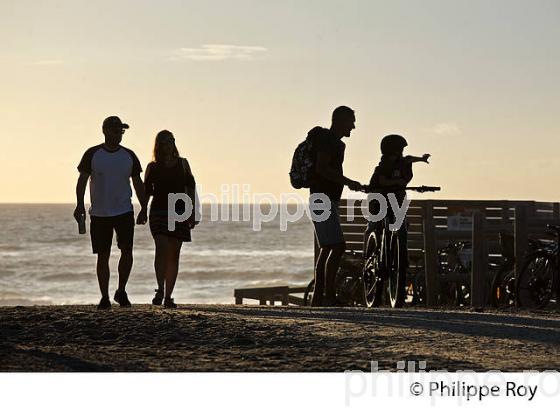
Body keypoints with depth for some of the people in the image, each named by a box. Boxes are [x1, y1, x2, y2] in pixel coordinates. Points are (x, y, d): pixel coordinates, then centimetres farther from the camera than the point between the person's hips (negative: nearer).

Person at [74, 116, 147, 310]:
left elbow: (138, 183, 12)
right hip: (99, 214, -1)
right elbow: (82, 181, -1)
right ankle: (104, 297, 9)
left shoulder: (129, 156, 5)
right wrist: (80, 205, -13)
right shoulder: (92, 154, -1)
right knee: (103, 256, 2)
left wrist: (144, 209, 10)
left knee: (127, 251, -11)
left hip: (124, 212, 1)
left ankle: (121, 291, 6)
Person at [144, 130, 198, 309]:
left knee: (173, 255, 2)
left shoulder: (182, 163, 10)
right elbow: (146, 192, 12)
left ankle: (168, 296, 5)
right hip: (158, 212, -2)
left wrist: (192, 213, 2)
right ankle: (160, 290, -21)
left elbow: (190, 189, 9)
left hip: (179, 213, 2)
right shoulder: (152, 167, 7)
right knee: (162, 248, -20)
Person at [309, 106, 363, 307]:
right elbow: (321, 168, -23)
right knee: (338, 247, -17)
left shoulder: (336, 143, 20)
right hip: (323, 201, -11)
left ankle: (317, 298, 10)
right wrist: (349, 182, -22)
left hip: (329, 202, 11)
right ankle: (329, 296, -20)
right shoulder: (326, 139, -12)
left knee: (327, 249, 9)